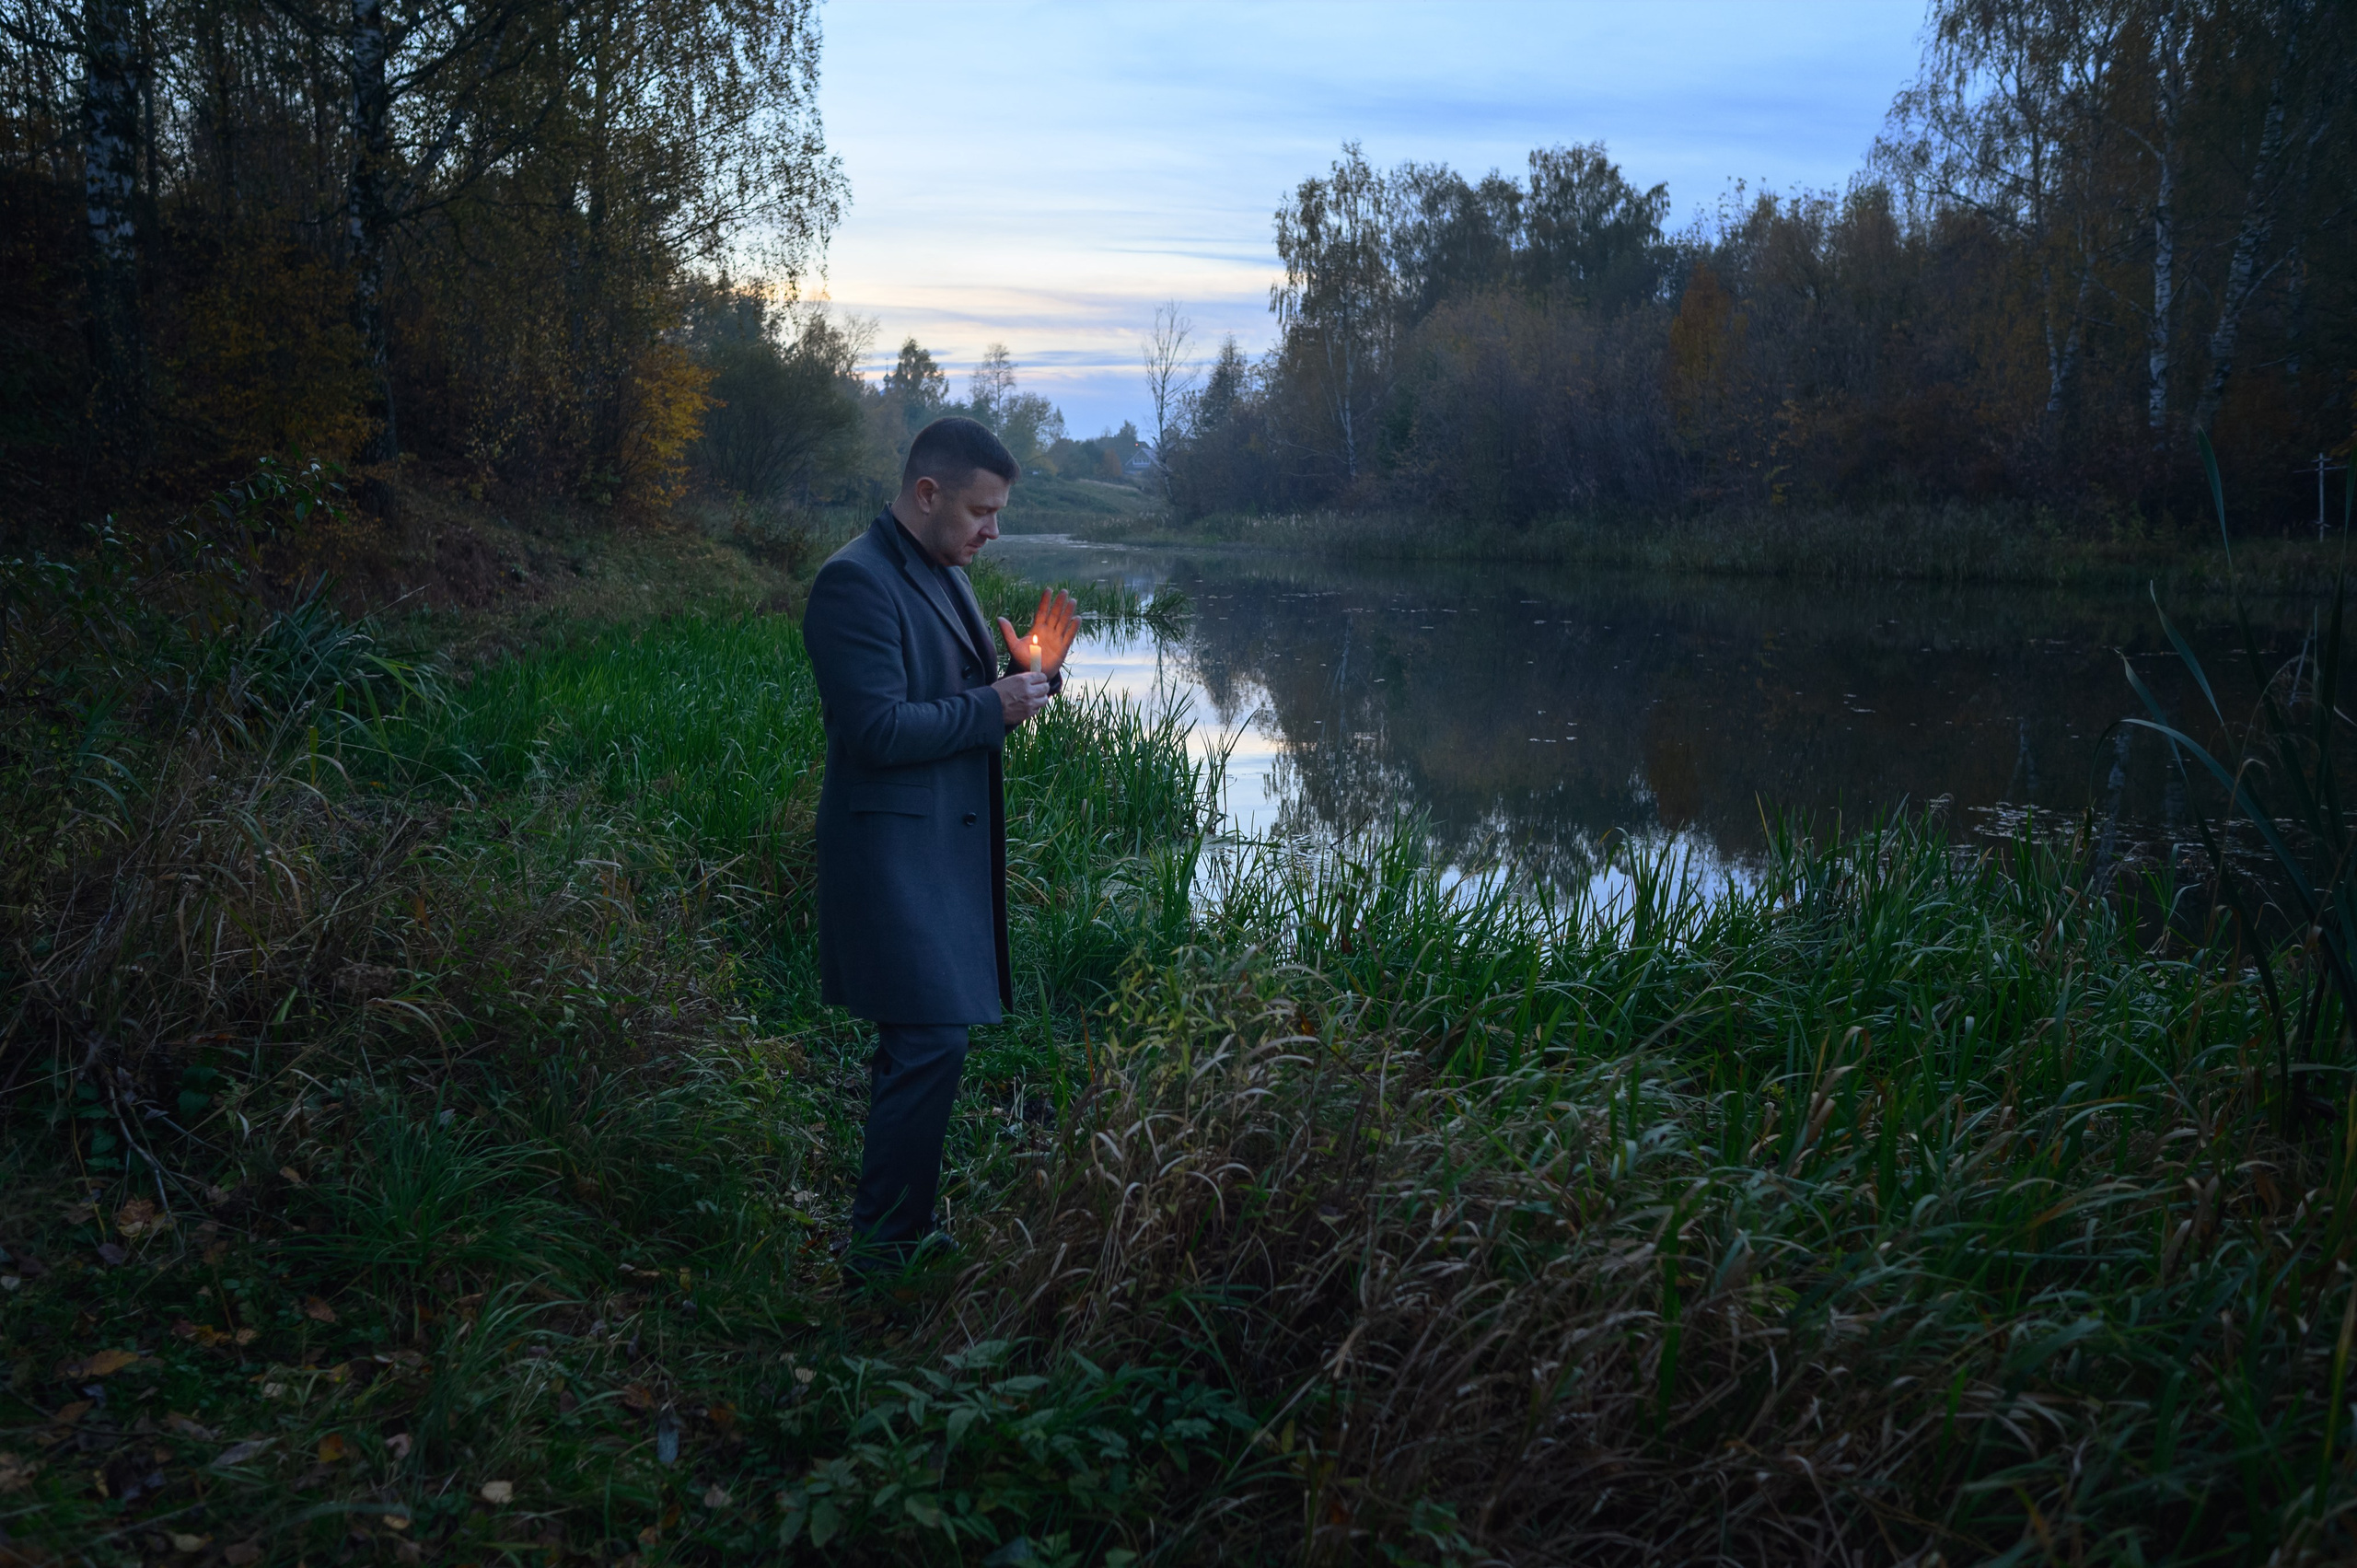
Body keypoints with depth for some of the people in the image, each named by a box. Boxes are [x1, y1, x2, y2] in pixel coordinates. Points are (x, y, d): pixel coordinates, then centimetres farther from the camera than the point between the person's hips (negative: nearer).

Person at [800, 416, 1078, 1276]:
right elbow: (880, 729, -23)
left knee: (915, 1044, 16)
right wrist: (994, 707, -16)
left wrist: (1030, 670, 1)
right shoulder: (855, 580, -16)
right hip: (895, 855, -10)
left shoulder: (945, 576, 14)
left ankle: (903, 1224, 28)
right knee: (930, 1045, -12)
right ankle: (881, 1253, 0)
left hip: (950, 848, 10)